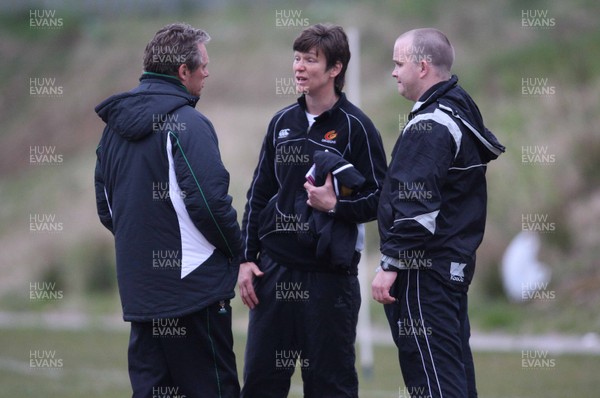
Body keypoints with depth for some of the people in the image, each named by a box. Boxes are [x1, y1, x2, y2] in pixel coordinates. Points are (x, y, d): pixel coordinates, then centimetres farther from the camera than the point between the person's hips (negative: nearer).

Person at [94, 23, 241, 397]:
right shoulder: (187, 123, -13)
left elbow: (106, 207, 20)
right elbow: (210, 201, -20)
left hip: (138, 291, 8)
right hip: (193, 286, -8)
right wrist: (237, 250, -4)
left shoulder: (115, 126, 13)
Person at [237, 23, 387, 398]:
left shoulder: (355, 127, -5)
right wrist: (247, 259, 9)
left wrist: (336, 204, -22)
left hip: (330, 272, -5)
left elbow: (378, 199, -5)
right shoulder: (282, 123, 11)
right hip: (274, 269, 5)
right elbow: (258, 194, 15)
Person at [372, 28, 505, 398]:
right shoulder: (462, 111, 14)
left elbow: (416, 208, -22)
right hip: (456, 263, 10)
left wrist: (390, 265, -19)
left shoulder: (430, 126, -15)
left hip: (424, 270, -10)